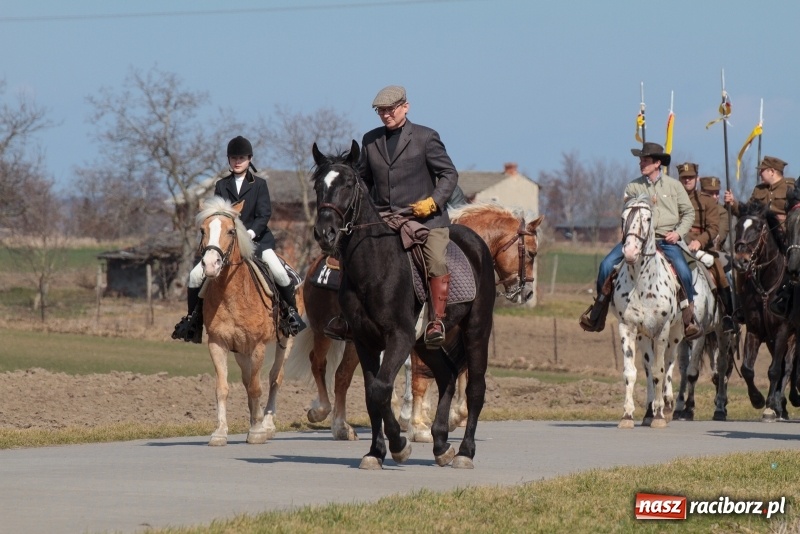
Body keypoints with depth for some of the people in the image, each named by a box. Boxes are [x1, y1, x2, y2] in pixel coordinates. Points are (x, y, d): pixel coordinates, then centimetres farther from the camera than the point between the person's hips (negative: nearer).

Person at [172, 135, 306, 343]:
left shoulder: (259, 184, 5)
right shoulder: (221, 186, 11)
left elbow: (264, 214, -4)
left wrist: (251, 232, -20)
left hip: (256, 238, -2)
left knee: (279, 273, -28)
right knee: (196, 276, -14)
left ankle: (291, 312, -7)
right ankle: (193, 318, 4)